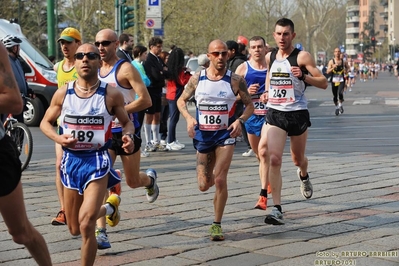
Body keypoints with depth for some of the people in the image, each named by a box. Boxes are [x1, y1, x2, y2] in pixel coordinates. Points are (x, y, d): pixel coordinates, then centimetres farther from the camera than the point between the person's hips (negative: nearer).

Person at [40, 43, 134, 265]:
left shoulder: (111, 94, -7)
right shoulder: (63, 93, -1)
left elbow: (127, 122, 7)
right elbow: (46, 122, 10)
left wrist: (128, 137, -16)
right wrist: (58, 138, -10)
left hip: (97, 160, -4)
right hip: (71, 160, 4)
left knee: (86, 224, -21)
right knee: (75, 229, 16)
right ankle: (108, 208, 46)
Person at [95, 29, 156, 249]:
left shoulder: (125, 68, -12)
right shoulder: (96, 70, 6)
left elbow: (145, 100, -19)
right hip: (105, 132, 4)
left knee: (133, 182, 10)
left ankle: (150, 179, 48)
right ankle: (101, 232, -11)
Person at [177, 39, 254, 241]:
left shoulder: (235, 80, -6)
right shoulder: (197, 79, -2)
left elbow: (249, 105, 2)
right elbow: (181, 100, 8)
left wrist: (240, 120, -18)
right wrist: (189, 118, -10)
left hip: (226, 135, -2)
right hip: (203, 135, 2)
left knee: (220, 180, -15)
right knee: (204, 185, 5)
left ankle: (217, 224, -1)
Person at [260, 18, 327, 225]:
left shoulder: (302, 57, -7)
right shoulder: (270, 57, 7)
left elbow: (323, 83, -8)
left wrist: (303, 76, -24)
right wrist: (267, 92, 11)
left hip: (298, 113, -2)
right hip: (275, 113, 2)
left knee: (297, 159, 16)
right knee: (273, 159, -15)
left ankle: (303, 176, 55)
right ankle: (277, 210, -16)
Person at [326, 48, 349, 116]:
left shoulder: (343, 61, 1)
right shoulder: (331, 61, -3)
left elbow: (347, 67, 18)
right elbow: (328, 72, -8)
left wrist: (346, 71, -4)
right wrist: (333, 67, -24)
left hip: (341, 80, -1)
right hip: (334, 81, 1)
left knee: (340, 93, -23)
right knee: (335, 96, 7)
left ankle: (340, 105, 2)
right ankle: (337, 107, 32)